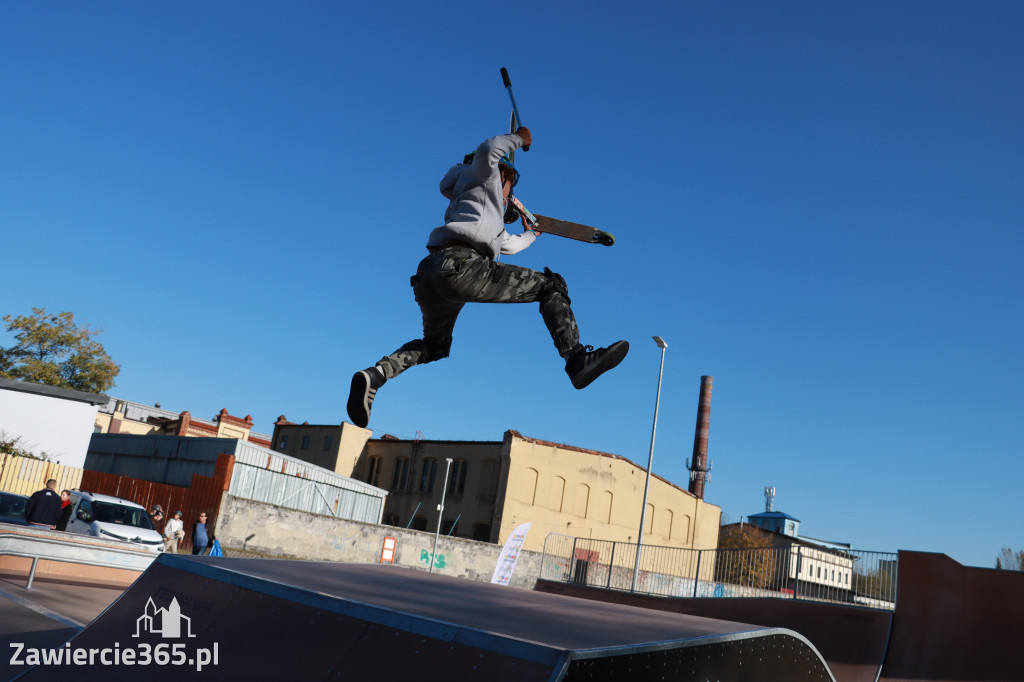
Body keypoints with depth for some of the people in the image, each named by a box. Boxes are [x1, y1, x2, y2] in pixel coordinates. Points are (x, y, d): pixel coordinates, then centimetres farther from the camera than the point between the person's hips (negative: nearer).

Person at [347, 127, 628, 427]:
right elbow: (488, 150, -1)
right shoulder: (484, 177, 22)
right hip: (459, 265, -9)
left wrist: (531, 234, 72)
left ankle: (375, 374, 6)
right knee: (550, 285, 2)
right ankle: (577, 359, -17)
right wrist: (518, 138, 16)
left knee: (434, 347, 30)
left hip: (426, 277, 9)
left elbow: (508, 245, 53)